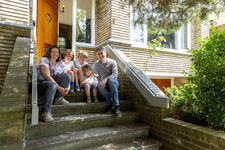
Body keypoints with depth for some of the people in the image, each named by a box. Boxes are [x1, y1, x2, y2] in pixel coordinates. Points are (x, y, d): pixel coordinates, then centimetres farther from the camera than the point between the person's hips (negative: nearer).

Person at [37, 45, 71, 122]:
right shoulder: (44, 60, -6)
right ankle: (46, 112, -36)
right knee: (52, 85, -40)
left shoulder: (60, 63, 10)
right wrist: (59, 87, -27)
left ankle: (59, 98, -15)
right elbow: (46, 76, -19)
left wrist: (68, 86, -20)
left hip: (55, 82, 5)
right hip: (41, 83, -5)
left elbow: (66, 77, 2)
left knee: (67, 75, -21)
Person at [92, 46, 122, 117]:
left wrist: (106, 79, -32)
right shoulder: (96, 64, 10)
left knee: (111, 80, -38)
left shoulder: (112, 62, 0)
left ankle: (116, 107, -38)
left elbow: (115, 74, -15)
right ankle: (113, 105, -34)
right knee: (99, 86, -34)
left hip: (113, 83, -1)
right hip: (104, 84, 2)